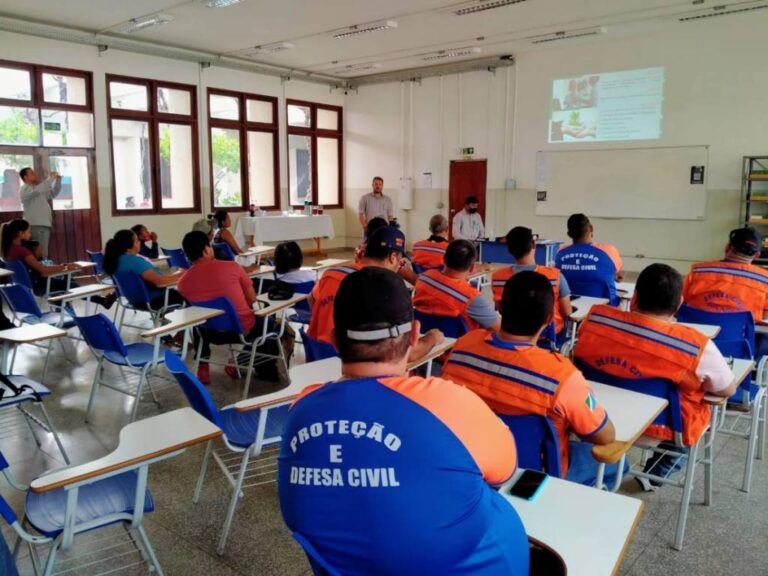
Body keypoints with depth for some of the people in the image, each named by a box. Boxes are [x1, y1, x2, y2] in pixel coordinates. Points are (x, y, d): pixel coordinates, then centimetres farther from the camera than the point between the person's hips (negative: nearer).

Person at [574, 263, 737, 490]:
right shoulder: (697, 345, -28)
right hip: (664, 427, -3)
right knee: (707, 408, 27)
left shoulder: (596, 317, -20)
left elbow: (578, 363, 1)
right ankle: (655, 473, 26)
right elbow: (728, 390, -9)